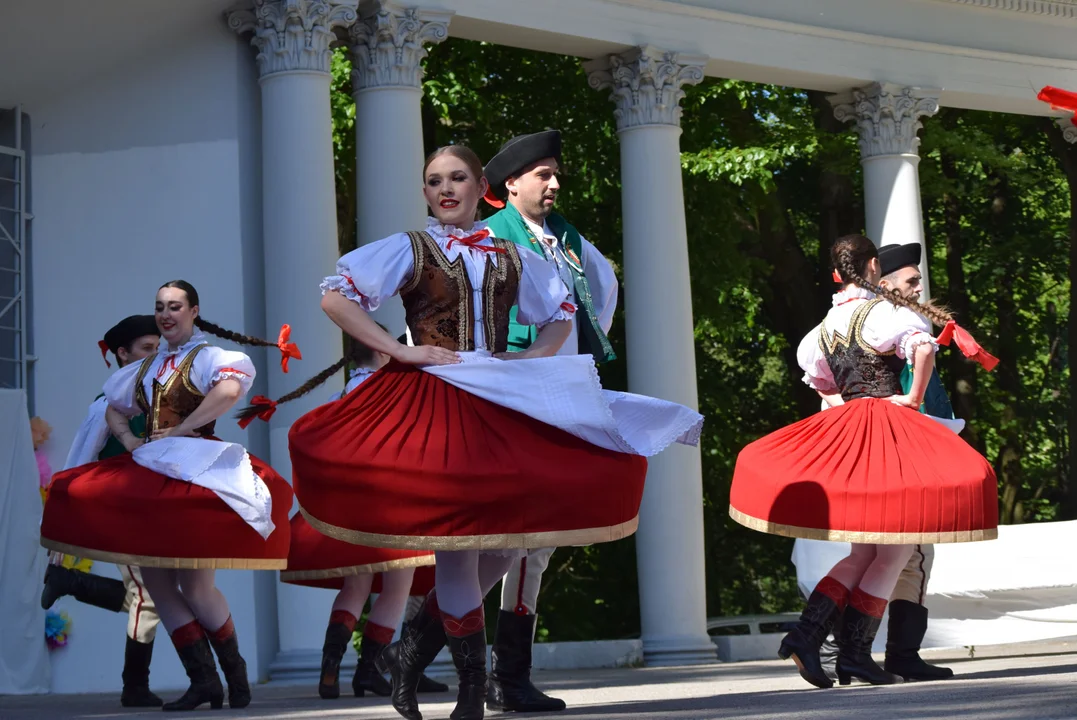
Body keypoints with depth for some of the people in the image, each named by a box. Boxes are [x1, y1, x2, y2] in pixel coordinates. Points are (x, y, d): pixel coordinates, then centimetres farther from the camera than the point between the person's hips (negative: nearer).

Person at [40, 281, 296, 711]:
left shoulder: (207, 357, -3)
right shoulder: (146, 368, 19)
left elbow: (229, 390, -24)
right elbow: (115, 411, 29)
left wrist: (183, 428, -20)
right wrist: (127, 439, 8)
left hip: (195, 471, -8)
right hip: (149, 474, 8)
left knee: (194, 586, -10)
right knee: (155, 580, 2)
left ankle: (234, 672, 9)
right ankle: (203, 680, 5)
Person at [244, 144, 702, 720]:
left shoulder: (510, 256, 15)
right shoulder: (409, 249, 3)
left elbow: (559, 315, 25)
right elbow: (335, 296, -5)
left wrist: (533, 359, 4)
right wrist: (401, 352, -12)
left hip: (501, 404, 5)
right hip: (433, 403, -4)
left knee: (504, 537, -4)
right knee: (456, 538, -8)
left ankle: (413, 650, 12)